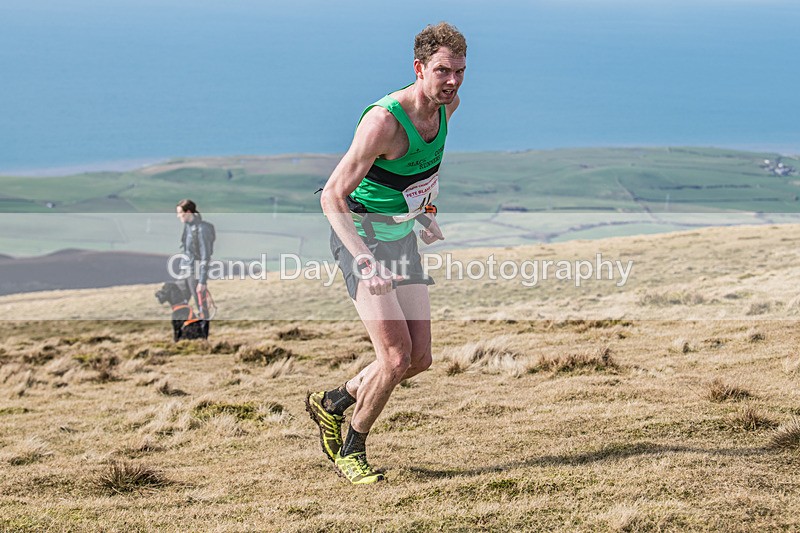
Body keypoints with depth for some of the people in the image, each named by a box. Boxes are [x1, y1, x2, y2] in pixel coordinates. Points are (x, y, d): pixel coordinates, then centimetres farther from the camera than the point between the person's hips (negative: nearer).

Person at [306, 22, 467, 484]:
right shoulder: (384, 120, -27)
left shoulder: (448, 105, -3)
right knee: (396, 357, -15)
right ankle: (352, 450, 6)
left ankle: (332, 403, 27)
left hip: (402, 237, 8)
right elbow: (332, 197, -26)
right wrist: (363, 259, -35)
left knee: (419, 359, 4)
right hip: (362, 234, -8)